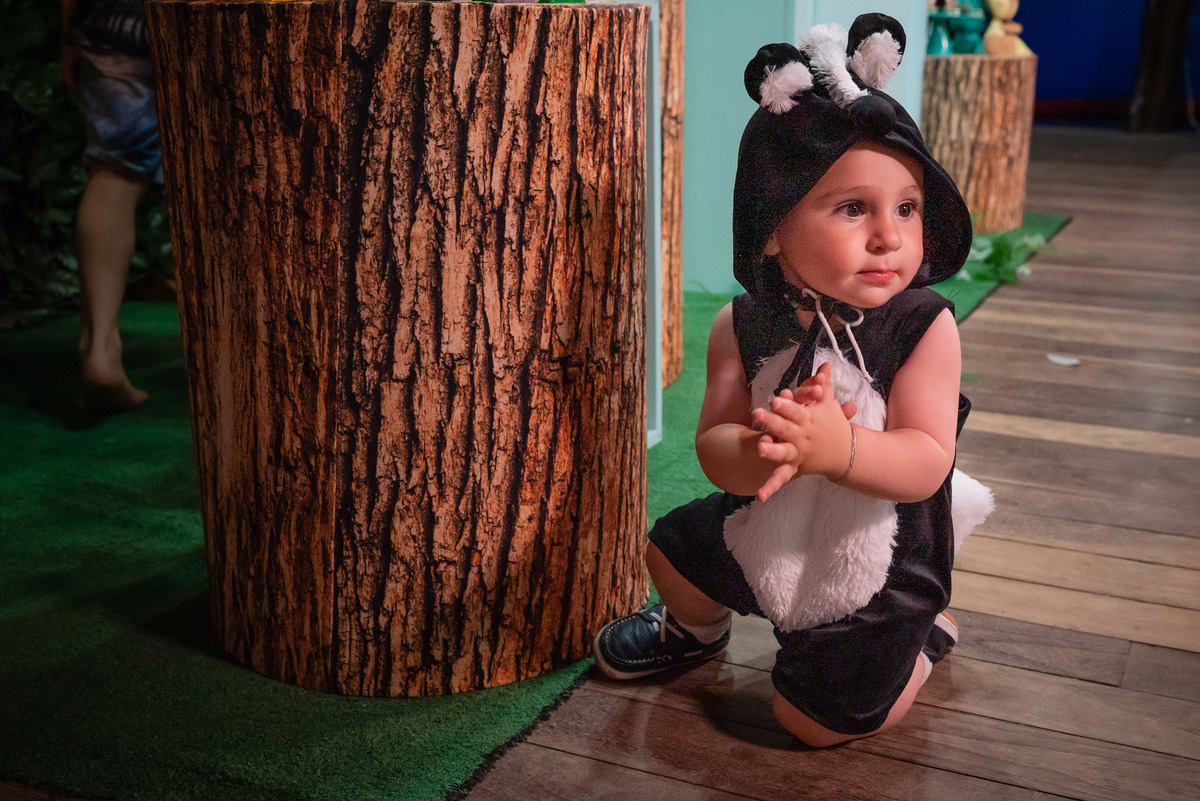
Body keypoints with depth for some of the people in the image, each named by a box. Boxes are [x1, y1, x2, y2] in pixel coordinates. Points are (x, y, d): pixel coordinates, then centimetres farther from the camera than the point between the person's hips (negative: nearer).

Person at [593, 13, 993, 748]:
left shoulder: (925, 326, -24)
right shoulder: (744, 328, -16)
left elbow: (927, 461, -29)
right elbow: (714, 446, -18)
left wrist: (839, 446, -50)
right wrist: (762, 451, -43)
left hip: (879, 568, -3)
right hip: (766, 537, 4)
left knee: (816, 720, 1)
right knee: (672, 550, 17)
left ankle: (922, 639, 29)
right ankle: (697, 629, 53)